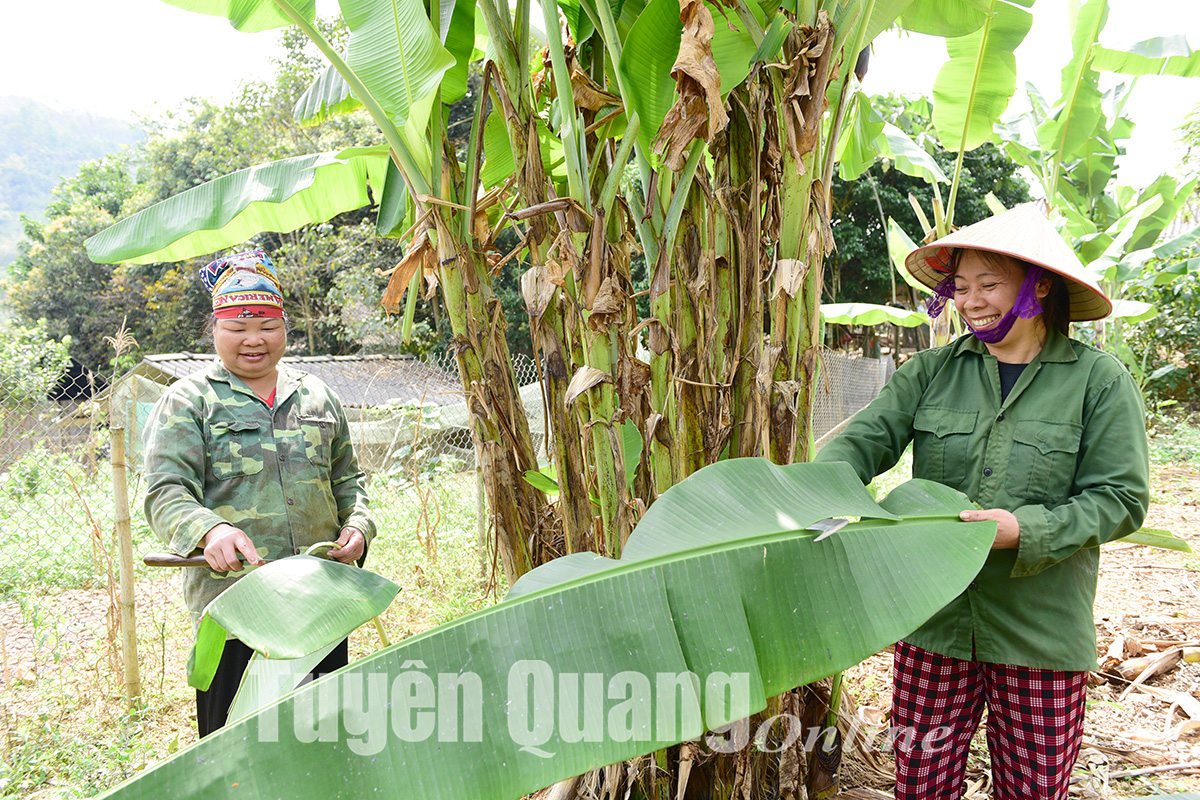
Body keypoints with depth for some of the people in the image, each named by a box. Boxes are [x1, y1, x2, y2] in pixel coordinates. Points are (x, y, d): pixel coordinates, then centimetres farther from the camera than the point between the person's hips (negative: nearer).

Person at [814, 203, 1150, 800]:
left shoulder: (1100, 380, -2)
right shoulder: (932, 371, 4)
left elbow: (1120, 498, -6)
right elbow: (866, 438, -7)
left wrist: (1026, 529, -21)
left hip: (1041, 634, -1)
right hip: (934, 620, 2)